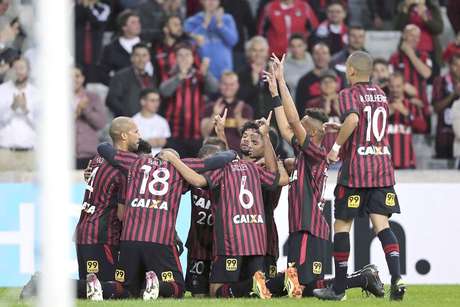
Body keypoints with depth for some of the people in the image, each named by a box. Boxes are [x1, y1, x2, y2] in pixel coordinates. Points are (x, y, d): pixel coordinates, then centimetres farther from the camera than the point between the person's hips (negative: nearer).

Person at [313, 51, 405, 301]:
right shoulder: (381, 94, 15)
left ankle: (339, 288, 9)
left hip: (355, 169, -5)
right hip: (383, 167, 5)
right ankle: (396, 278, -22)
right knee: (381, 224, -1)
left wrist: (337, 146, -15)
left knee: (342, 224, 5)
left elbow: (353, 119, -26)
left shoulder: (349, 94, -6)